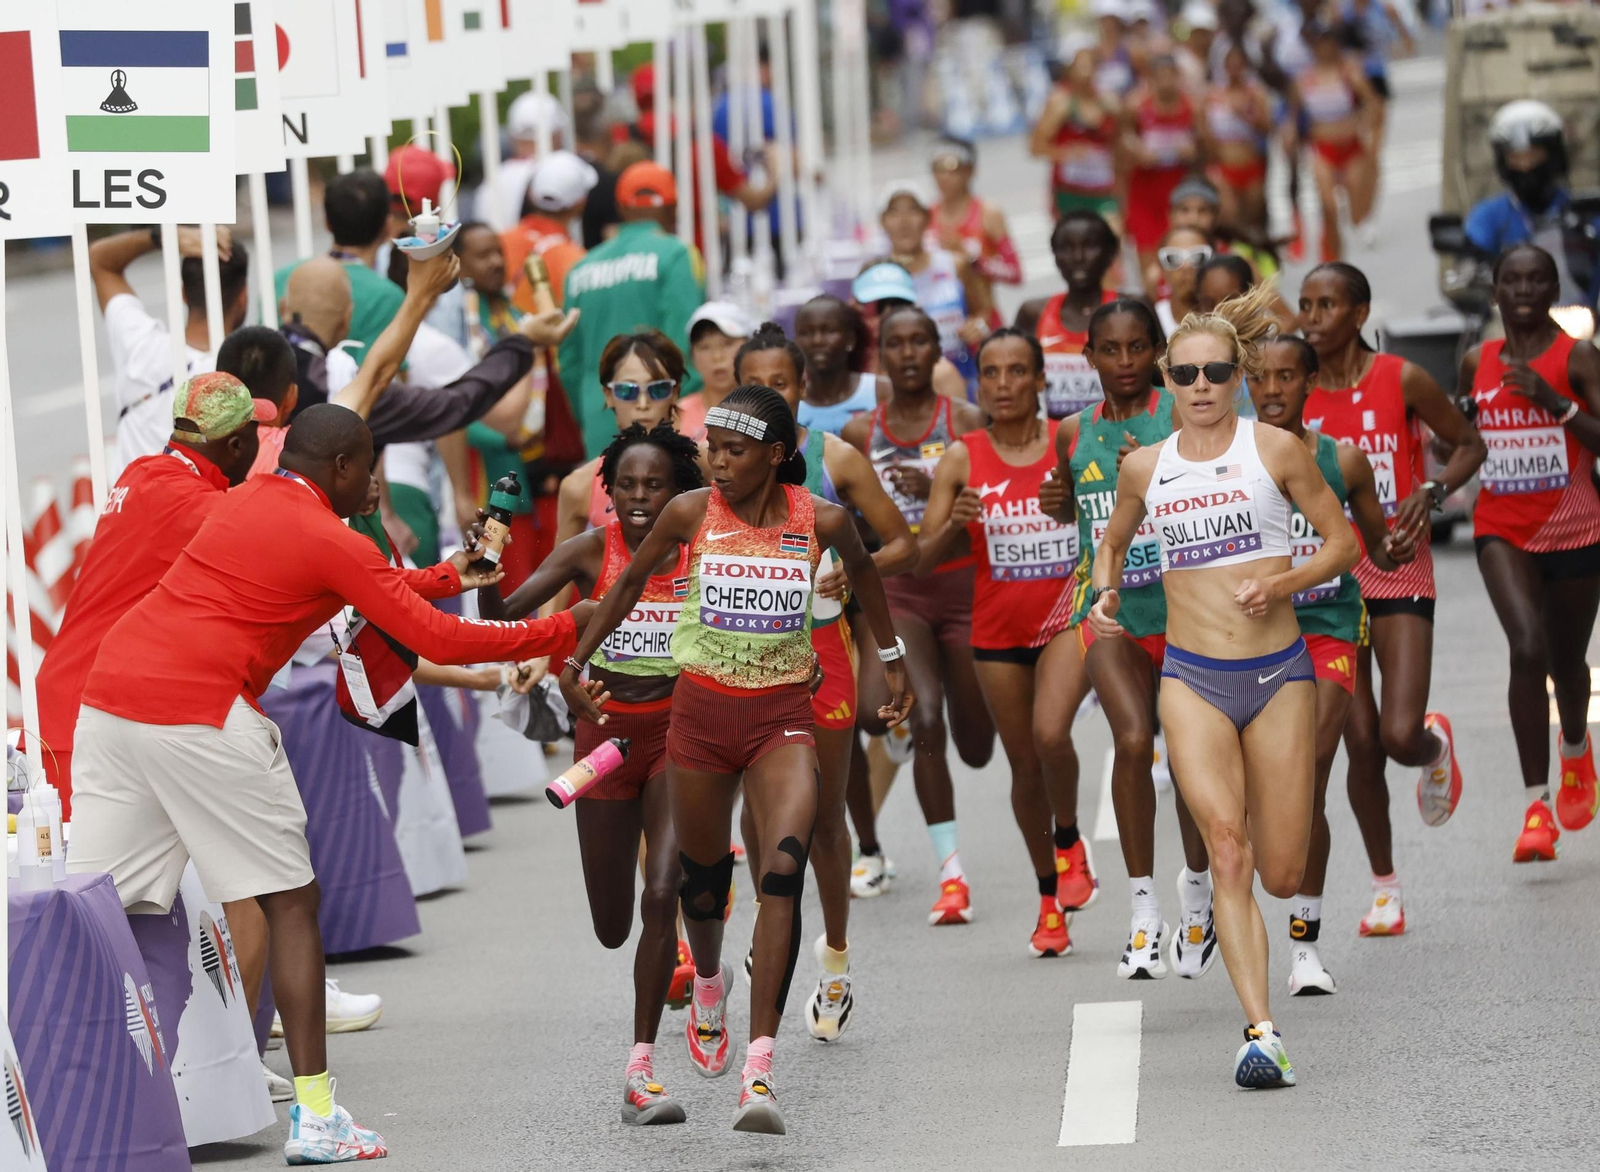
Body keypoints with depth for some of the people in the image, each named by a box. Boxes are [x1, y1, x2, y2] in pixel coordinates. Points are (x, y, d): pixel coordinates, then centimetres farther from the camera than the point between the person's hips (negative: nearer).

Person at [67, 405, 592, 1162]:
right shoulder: (332, 544, -2)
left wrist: (448, 576, 39)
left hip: (109, 695, 7)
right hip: (200, 712, -7)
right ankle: (313, 1118, 1)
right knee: (289, 901, 4)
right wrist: (563, 632, 9)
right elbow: (441, 642, -1)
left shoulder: (246, 502, 21)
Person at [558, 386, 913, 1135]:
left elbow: (861, 571, 15)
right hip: (702, 708, 1)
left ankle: (759, 1067, -25)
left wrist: (892, 659, 26)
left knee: (785, 869, -21)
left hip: (782, 715, -1)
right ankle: (709, 983, 52)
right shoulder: (691, 513, -8)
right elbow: (632, 580, 9)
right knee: (702, 875, 15)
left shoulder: (821, 521, -8)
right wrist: (575, 665, 13)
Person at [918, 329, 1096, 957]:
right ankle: (1050, 897, 26)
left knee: (1050, 731, -25)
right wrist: (956, 524, -21)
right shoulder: (961, 458, -1)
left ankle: (1070, 842, 4)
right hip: (998, 628, 2)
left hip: (1069, 615, -2)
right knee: (1023, 760, 9)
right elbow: (926, 556, -2)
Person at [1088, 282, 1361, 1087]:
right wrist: (1106, 593, 4)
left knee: (1282, 876, 2)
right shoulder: (1145, 468, 6)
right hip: (1192, 678, 0)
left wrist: (1283, 582, -11)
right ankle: (1260, 1031, -21)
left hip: (1278, 671, 0)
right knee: (1227, 851, -18)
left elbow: (1341, 539, 6)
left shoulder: (1275, 450, 0)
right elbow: (1113, 541, 24)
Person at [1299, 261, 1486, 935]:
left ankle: (1436, 749, 25)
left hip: (1399, 575, -2)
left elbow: (1468, 444, 6)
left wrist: (1433, 492, -12)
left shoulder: (1401, 380, -5)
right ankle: (1384, 886, 17)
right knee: (1361, 746, 1)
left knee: (1400, 736, -14)